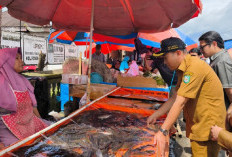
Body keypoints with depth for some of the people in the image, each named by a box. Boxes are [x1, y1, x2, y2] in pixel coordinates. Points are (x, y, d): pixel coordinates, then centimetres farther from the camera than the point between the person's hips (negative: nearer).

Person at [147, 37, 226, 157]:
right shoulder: (184, 69, 10)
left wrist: (162, 132, -28)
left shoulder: (194, 67, -23)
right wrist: (156, 115, 9)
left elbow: (180, 103, -28)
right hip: (197, 125, 9)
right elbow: (175, 98, 12)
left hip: (208, 127, -9)